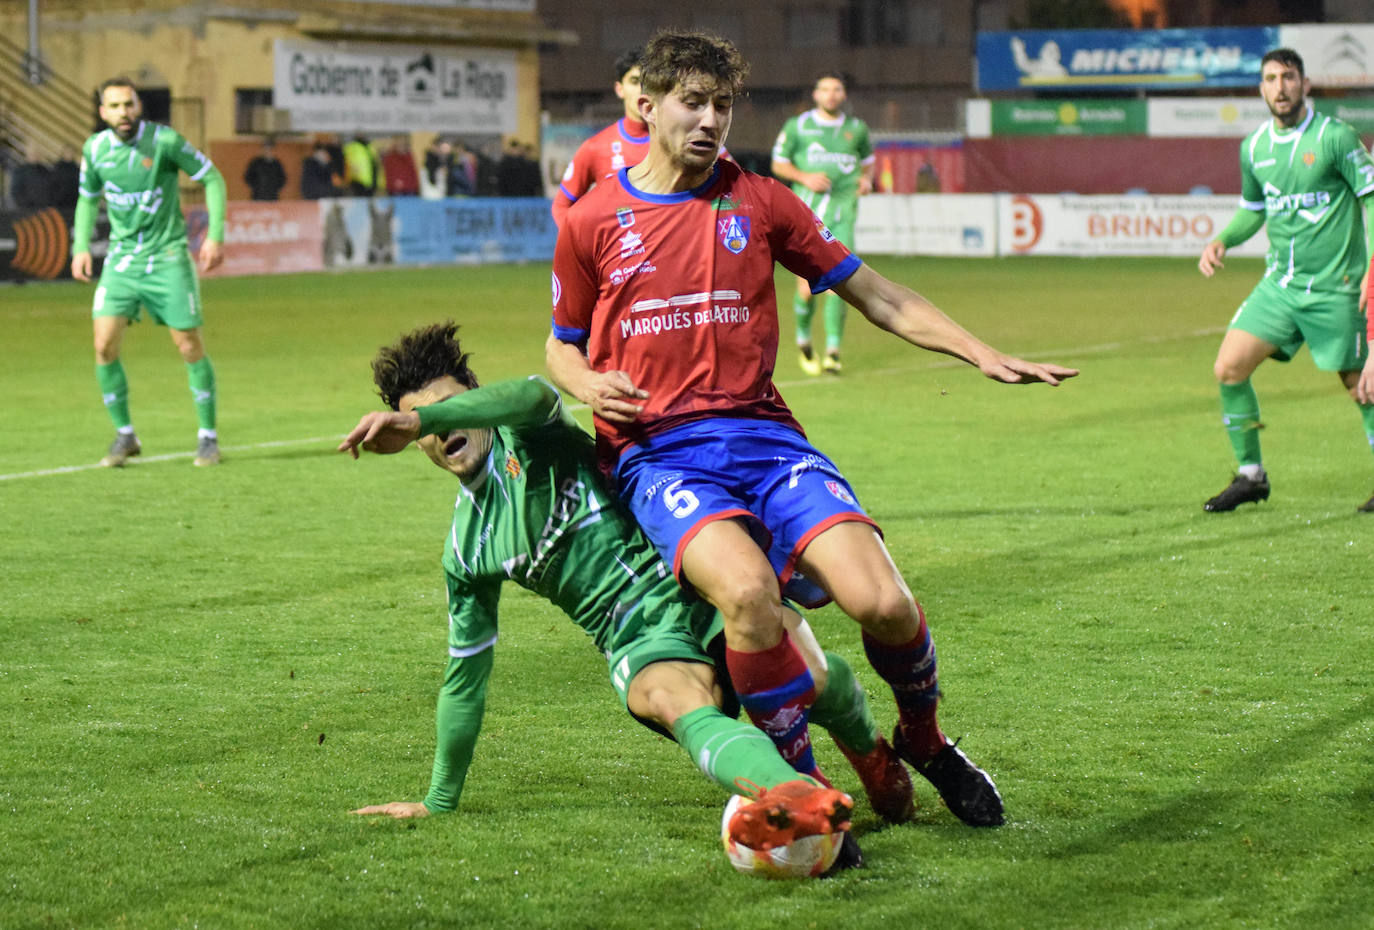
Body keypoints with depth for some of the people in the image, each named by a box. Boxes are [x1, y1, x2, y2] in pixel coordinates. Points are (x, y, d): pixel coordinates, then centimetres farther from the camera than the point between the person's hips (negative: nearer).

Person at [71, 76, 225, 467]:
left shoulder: (165, 140, -12)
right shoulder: (94, 149, 0)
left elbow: (212, 178, -3)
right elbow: (87, 198, 18)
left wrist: (215, 236, -10)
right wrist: (81, 247, 6)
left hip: (168, 255, -3)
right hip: (122, 257, 3)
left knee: (190, 347, -4)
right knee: (105, 345, -9)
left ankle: (208, 436, 12)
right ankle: (124, 435, 7)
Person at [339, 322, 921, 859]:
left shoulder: (525, 434, 3)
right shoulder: (465, 552, 17)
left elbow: (529, 395, -25)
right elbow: (465, 674, 28)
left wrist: (421, 414, -38)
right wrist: (438, 802, 33)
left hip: (696, 582, -3)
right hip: (640, 643, 3)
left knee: (809, 680, -28)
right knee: (675, 702, -33)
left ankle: (869, 752, 9)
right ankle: (797, 796, -64)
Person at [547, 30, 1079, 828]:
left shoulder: (759, 201, 9)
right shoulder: (593, 221, 7)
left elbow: (881, 298, 13)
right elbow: (562, 347, 20)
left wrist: (984, 355, 3)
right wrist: (589, 383, -4)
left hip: (762, 434, 2)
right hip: (657, 454, -2)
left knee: (883, 602, -19)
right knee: (747, 590, -34)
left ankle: (923, 738, 14)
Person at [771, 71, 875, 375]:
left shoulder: (856, 129, 11)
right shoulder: (796, 127, 5)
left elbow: (868, 160, 26)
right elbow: (778, 164, 10)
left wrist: (866, 179, 4)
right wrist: (804, 177, -7)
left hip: (842, 215, 1)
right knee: (807, 288, -5)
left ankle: (833, 351, -10)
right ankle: (803, 338, 23)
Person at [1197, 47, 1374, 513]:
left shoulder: (1335, 137, -9)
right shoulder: (1254, 147, 7)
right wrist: (1221, 241, 4)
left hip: (1335, 287, -5)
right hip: (1279, 283, 5)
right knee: (1228, 368, -5)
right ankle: (1251, 474, 9)